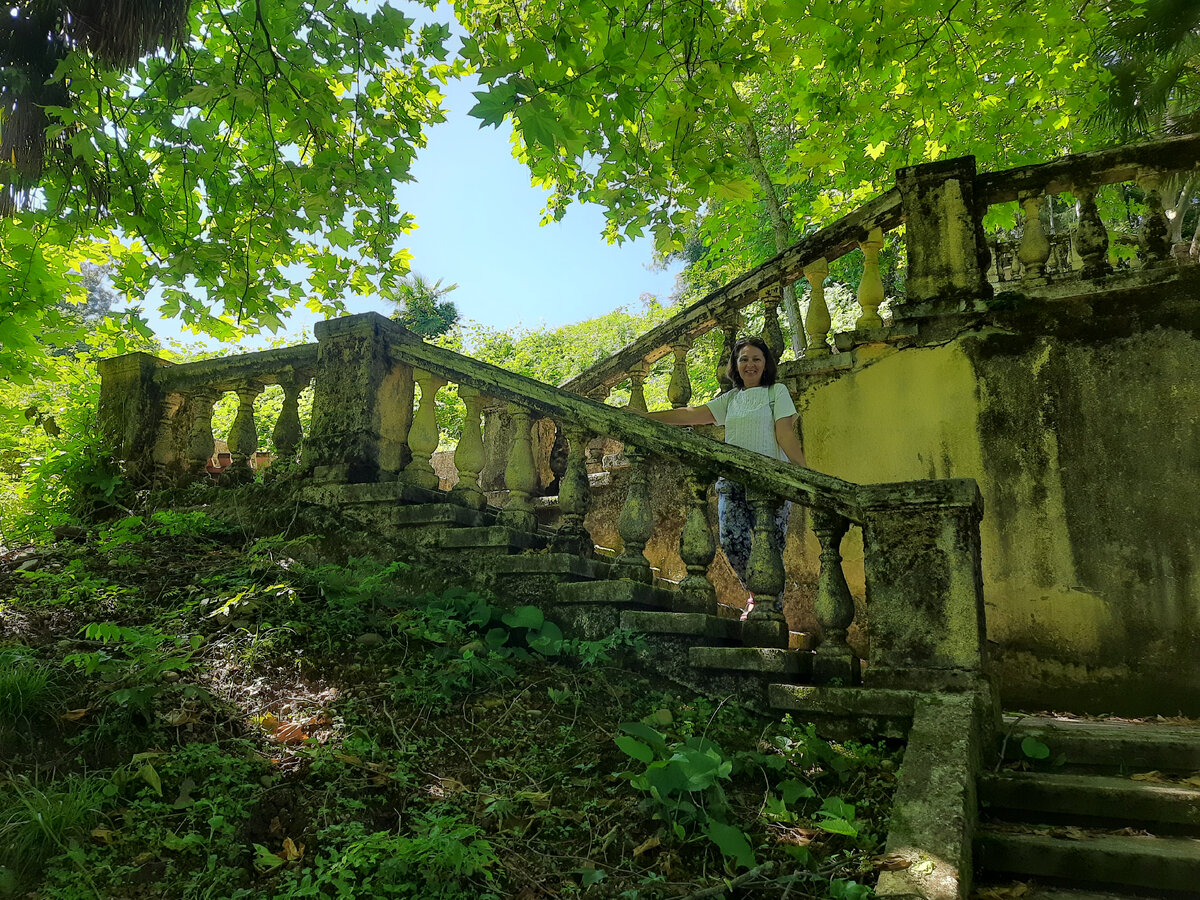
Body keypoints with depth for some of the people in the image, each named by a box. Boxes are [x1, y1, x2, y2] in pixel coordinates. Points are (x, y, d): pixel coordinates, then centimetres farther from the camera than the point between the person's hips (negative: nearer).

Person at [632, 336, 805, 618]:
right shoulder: (730, 399, 20)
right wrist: (644, 417, 8)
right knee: (731, 542, -11)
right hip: (732, 480, 4)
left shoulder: (777, 391, 8)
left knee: (770, 547, -8)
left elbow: (785, 434, 0)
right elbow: (691, 414, 14)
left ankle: (772, 608, 8)